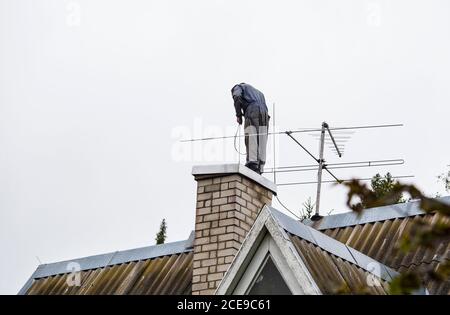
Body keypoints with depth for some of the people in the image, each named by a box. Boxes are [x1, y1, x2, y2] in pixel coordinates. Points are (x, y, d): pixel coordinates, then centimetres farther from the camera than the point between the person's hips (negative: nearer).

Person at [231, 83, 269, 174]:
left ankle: (252, 162, -29)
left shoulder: (239, 87, 22)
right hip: (264, 114, 6)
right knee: (262, 142, 0)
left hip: (252, 112, -6)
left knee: (251, 139, -14)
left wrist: (238, 115, 0)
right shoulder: (258, 92, 41)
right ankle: (260, 168, -9)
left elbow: (237, 98, -2)